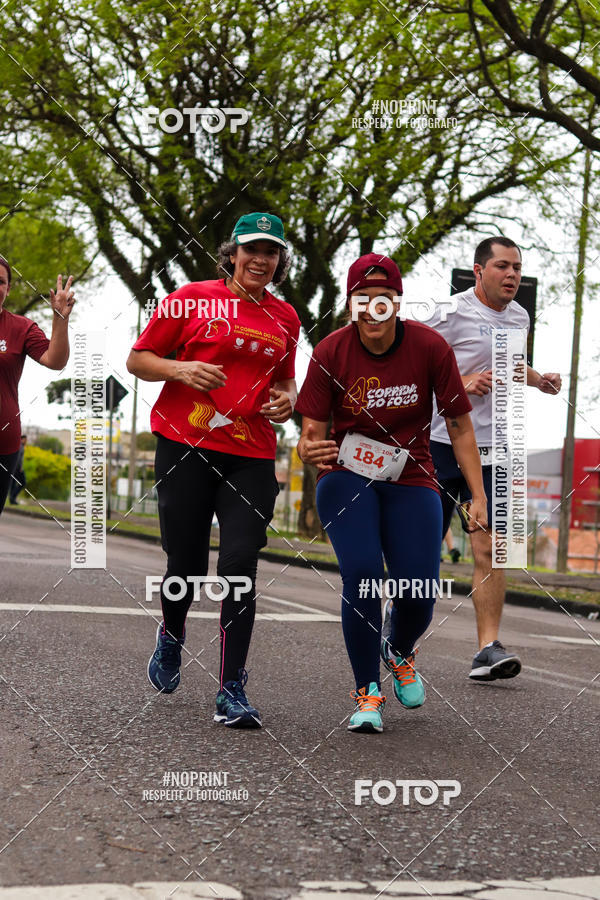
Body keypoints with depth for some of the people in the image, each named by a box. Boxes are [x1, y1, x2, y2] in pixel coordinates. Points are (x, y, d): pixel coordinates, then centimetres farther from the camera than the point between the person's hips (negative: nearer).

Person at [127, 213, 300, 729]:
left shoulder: (285, 317, 14)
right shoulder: (193, 298, 2)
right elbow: (138, 360, 5)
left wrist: (286, 400, 6)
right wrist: (182, 370, -13)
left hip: (251, 457, 2)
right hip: (185, 448, -2)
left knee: (240, 565, -10)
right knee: (186, 565, 3)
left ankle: (232, 691, -6)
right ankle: (171, 635, 37)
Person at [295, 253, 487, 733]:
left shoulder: (430, 347, -10)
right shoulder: (331, 352, -11)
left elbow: (460, 425, -4)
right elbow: (313, 431, -10)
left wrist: (479, 496, -9)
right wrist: (311, 451, -35)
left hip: (411, 482, 1)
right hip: (347, 477, -1)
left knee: (419, 590, -12)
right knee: (361, 572, -23)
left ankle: (400, 653, 26)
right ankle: (368, 691, -4)